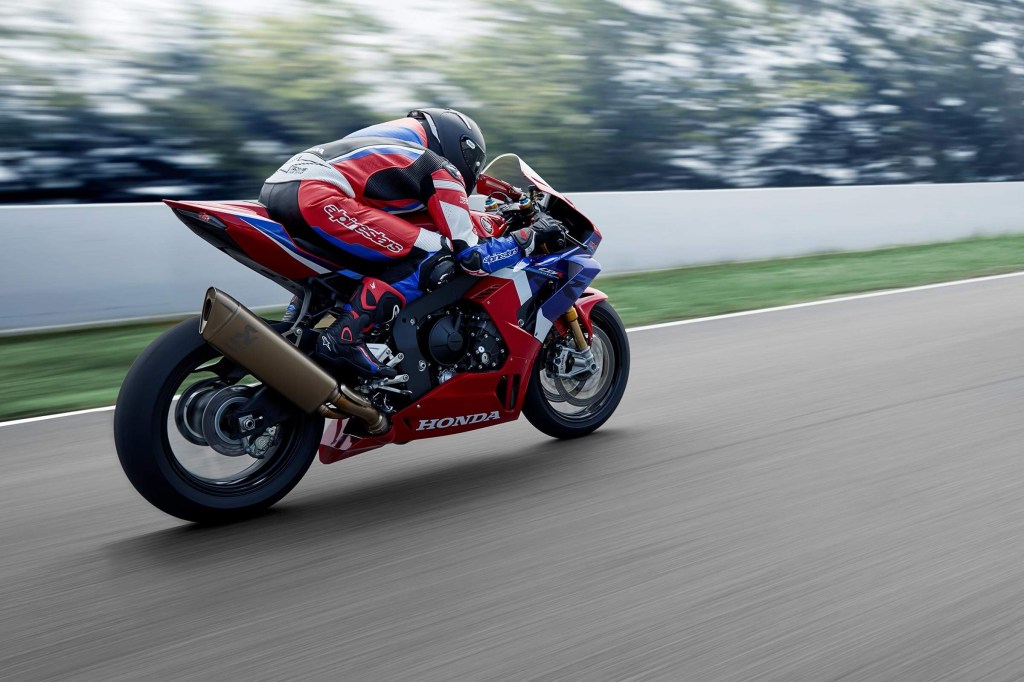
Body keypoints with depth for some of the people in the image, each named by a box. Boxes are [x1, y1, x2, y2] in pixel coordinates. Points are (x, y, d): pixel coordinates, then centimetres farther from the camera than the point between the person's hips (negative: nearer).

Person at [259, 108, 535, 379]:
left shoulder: (397, 143, 31)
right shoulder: (442, 172, 7)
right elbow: (471, 256, 4)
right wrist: (525, 240, 18)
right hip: (313, 195, -10)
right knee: (434, 255, -7)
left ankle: (294, 322, 23)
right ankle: (343, 337, -13)